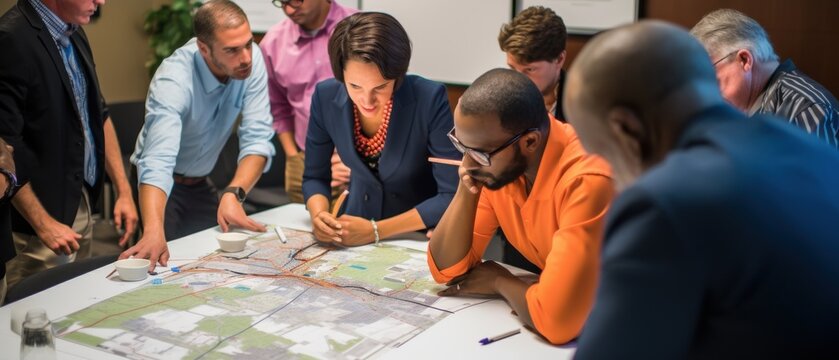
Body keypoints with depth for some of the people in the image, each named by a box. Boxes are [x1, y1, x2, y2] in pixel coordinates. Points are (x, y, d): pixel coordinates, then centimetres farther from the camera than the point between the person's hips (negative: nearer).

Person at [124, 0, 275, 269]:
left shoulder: (252, 59, -18)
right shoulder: (173, 80, -32)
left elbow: (257, 138, -20)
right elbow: (157, 162, -45)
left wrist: (233, 194, -36)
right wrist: (153, 232, -61)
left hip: (201, 184, 5)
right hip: (162, 185, -5)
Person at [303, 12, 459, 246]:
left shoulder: (430, 100, -20)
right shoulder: (326, 97, -11)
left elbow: (452, 196, -18)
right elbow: (314, 177, 2)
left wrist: (375, 231, -23)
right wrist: (318, 216, -18)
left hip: (420, 237, -2)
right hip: (354, 238, 3)